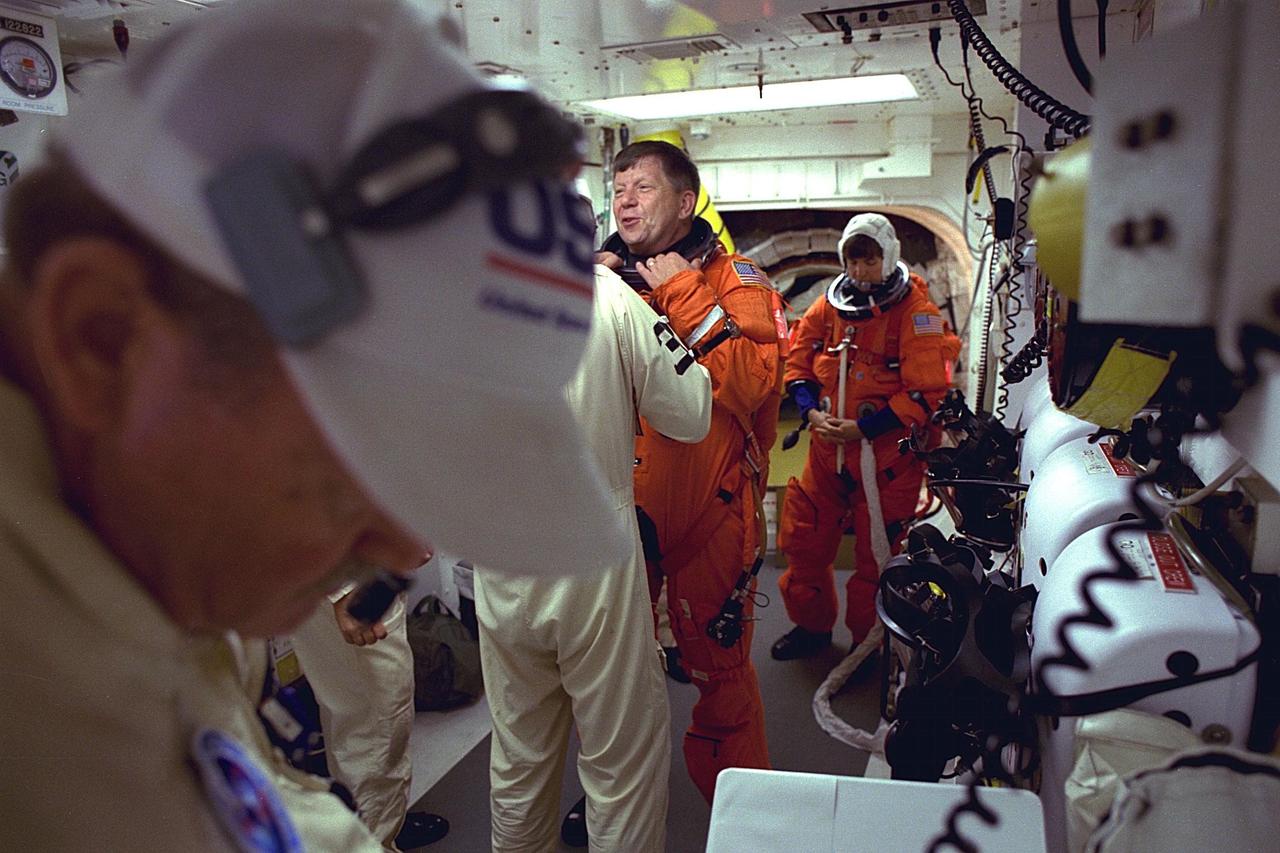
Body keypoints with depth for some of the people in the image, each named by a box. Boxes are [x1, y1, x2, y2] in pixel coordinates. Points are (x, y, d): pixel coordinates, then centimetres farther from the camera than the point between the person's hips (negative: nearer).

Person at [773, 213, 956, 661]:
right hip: (827, 449, 5)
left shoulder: (915, 313, -11)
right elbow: (798, 362, 12)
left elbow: (927, 392, -16)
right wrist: (811, 411, -5)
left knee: (875, 554, 5)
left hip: (887, 455, -5)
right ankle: (812, 625, 35)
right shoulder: (829, 306, 5)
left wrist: (864, 429, -19)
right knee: (803, 539, 13)